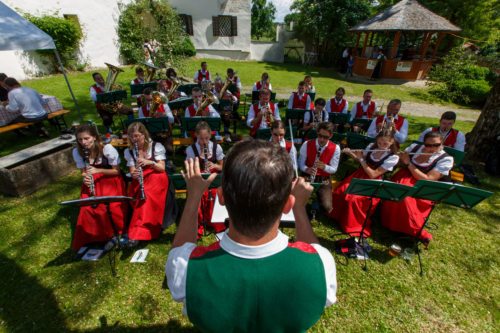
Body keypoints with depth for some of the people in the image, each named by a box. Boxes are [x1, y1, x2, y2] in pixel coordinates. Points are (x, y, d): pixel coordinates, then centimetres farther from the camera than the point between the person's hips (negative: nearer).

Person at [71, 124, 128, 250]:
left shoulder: (107, 148, -19)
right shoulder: (77, 152, -7)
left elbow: (117, 171, -12)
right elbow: (83, 172, 5)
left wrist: (98, 170, -26)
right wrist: (85, 178, -18)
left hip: (111, 180, -4)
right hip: (93, 182, 4)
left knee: (114, 207, -21)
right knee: (87, 208, -17)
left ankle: (122, 233, 5)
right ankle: (97, 236, 6)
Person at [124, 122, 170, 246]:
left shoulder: (156, 146, -2)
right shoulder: (129, 151, 7)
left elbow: (162, 168, -7)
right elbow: (132, 172, 2)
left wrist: (150, 162, -25)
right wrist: (134, 174, -22)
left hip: (156, 177, -3)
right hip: (140, 179, 3)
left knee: (147, 196, -32)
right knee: (139, 196, -30)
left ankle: (136, 234, -30)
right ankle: (145, 229, -16)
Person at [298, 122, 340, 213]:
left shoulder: (335, 148, -7)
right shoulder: (306, 144, -8)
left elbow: (334, 169, -3)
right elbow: (301, 163, -2)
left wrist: (324, 166, -26)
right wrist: (307, 169, -26)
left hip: (324, 181, 0)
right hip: (307, 178, 0)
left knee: (327, 207, -18)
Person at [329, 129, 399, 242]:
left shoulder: (393, 157, -16)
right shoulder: (371, 146, -2)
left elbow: (373, 174, -20)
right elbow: (360, 158, 12)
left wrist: (361, 159, -22)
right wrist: (350, 153, -8)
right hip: (358, 176, 6)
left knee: (353, 199, -25)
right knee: (339, 191, -11)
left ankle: (354, 225, -2)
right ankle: (338, 215, 16)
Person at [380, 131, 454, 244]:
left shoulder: (446, 159, -8)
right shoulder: (414, 147, 4)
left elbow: (427, 180, -18)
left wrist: (408, 163, -18)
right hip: (404, 178, 4)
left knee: (405, 198, -32)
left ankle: (417, 231, -18)